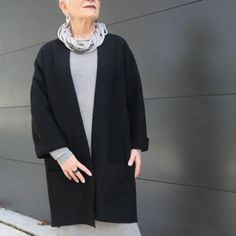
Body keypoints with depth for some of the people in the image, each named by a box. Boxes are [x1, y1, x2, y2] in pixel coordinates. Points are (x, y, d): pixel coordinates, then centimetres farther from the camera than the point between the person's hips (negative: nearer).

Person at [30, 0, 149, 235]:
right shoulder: (48, 53, 5)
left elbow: (134, 98, 6)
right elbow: (39, 106, -2)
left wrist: (137, 145, 1)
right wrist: (59, 152, -11)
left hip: (113, 154, 0)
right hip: (68, 158, 1)